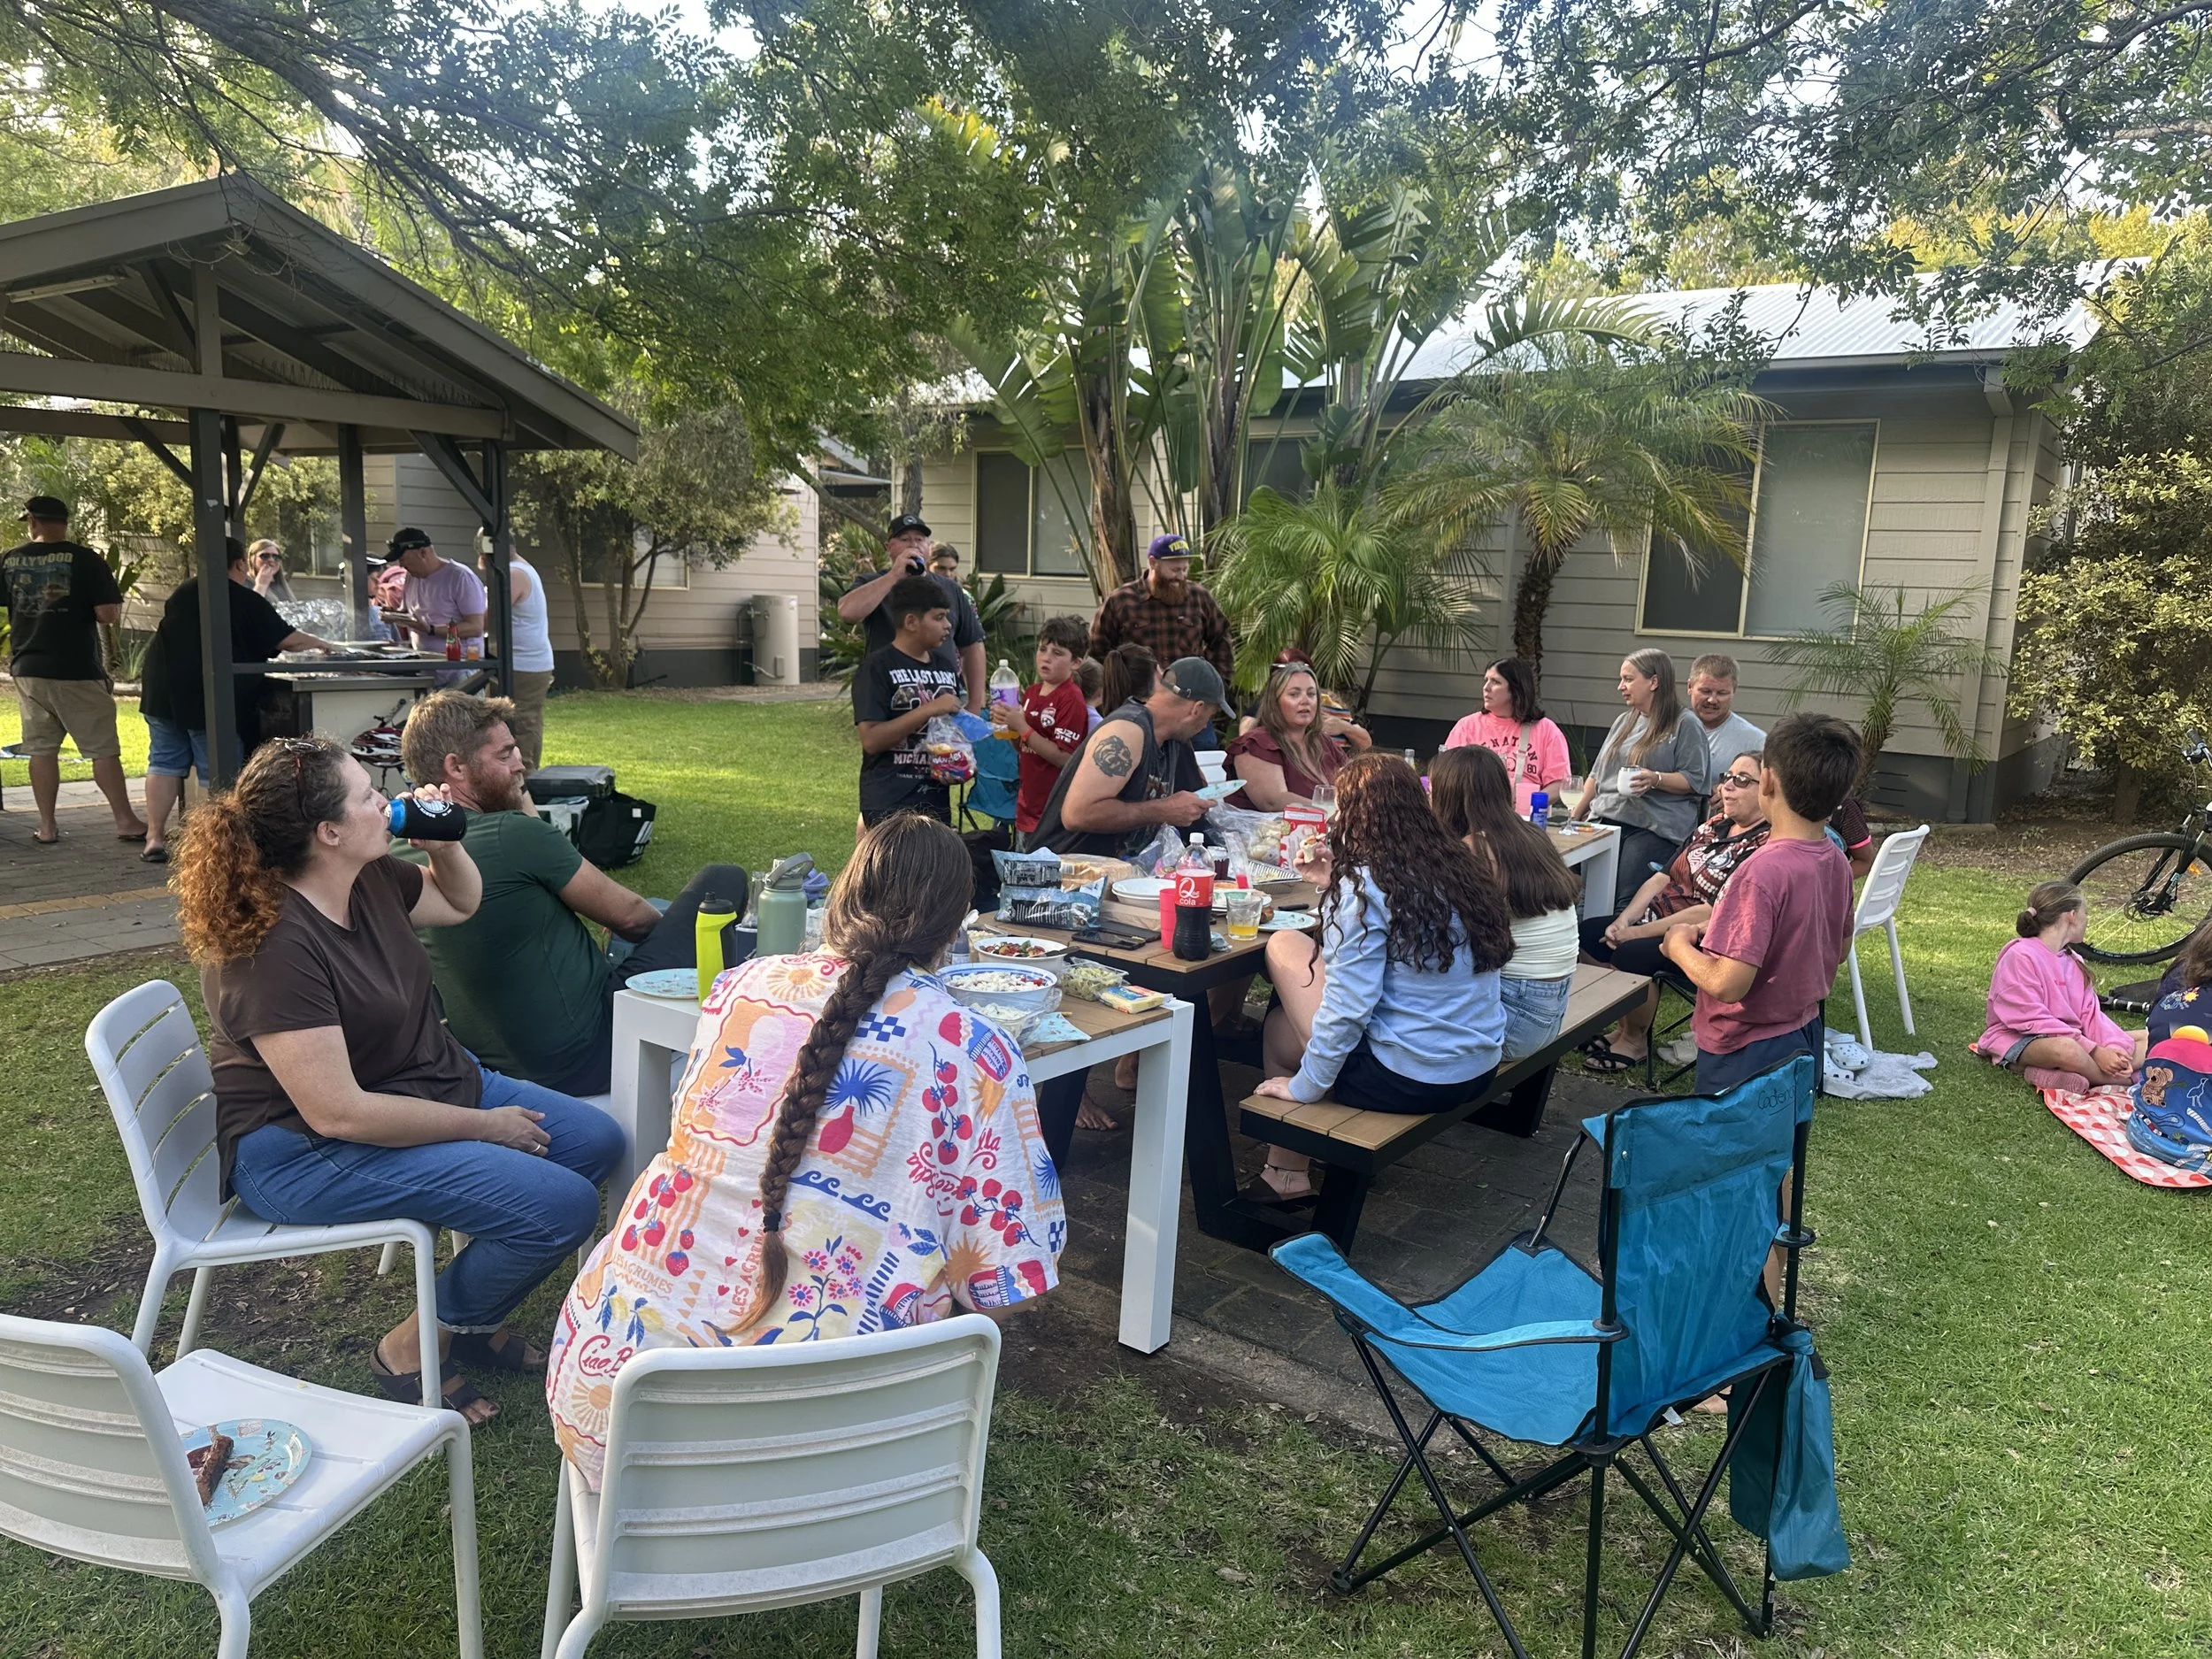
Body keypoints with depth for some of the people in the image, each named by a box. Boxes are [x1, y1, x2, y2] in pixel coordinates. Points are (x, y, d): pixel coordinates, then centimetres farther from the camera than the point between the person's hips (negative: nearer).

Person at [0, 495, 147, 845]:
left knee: (41, 748, 9)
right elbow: (109, 615, -15)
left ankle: (47, 826, 11)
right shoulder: (85, 560, -9)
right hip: (78, 671, -4)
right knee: (104, 748, 1)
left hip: (28, 669, 4)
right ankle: (126, 821, 2)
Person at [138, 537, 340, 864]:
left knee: (165, 762, 9)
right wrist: (320, 644, 20)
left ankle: (155, 838, 8)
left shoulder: (184, 591, 13)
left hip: (163, 686, 6)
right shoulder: (247, 600, -4)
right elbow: (286, 640, 1)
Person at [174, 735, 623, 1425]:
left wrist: (444, 842, -3)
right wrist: (483, 1126, -19)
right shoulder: (272, 944, -28)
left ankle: (473, 1311, 15)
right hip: (304, 1150, -10)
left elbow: (460, 903, 20)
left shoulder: (369, 877, -2)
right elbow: (337, 1113, -28)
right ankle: (415, 1348, 3)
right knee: (561, 1206, -21)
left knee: (597, 1141, 3)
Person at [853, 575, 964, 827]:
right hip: (889, 807, -6)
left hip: (937, 803, 6)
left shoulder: (946, 666, 12)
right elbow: (871, 740, -16)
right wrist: (929, 709, -20)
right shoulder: (876, 668, -8)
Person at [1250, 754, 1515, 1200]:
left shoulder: (1365, 885, -17)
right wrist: (1336, 885, 20)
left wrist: (1303, 1086, -8)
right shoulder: (1457, 865, 6)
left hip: (1407, 1080, -8)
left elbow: (1347, 1006, -19)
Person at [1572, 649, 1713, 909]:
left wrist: (1656, 779, -20)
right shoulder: (1623, 722, 22)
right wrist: (1576, 815, 19)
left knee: (1628, 906, -20)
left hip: (1653, 829, -6)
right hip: (1606, 821, 6)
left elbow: (1694, 781, -4)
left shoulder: (1685, 725, 2)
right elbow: (1597, 774, 26)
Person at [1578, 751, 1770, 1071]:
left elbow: (1716, 912, -23)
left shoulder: (1765, 847, -16)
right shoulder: (1714, 825, 11)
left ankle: (1635, 1041, -5)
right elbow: (1663, 877, 9)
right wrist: (1623, 920, -7)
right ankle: (1622, 1027, 5)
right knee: (1588, 934, -8)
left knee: (1632, 954, -31)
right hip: (1662, 919, 9)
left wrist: (1639, 932, -20)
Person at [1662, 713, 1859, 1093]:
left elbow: (1728, 984, -29)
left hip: (1746, 1052, -8)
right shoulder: (1836, 862, -2)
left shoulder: (1763, 873, -28)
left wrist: (1679, 945, -9)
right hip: (1805, 1035, 8)